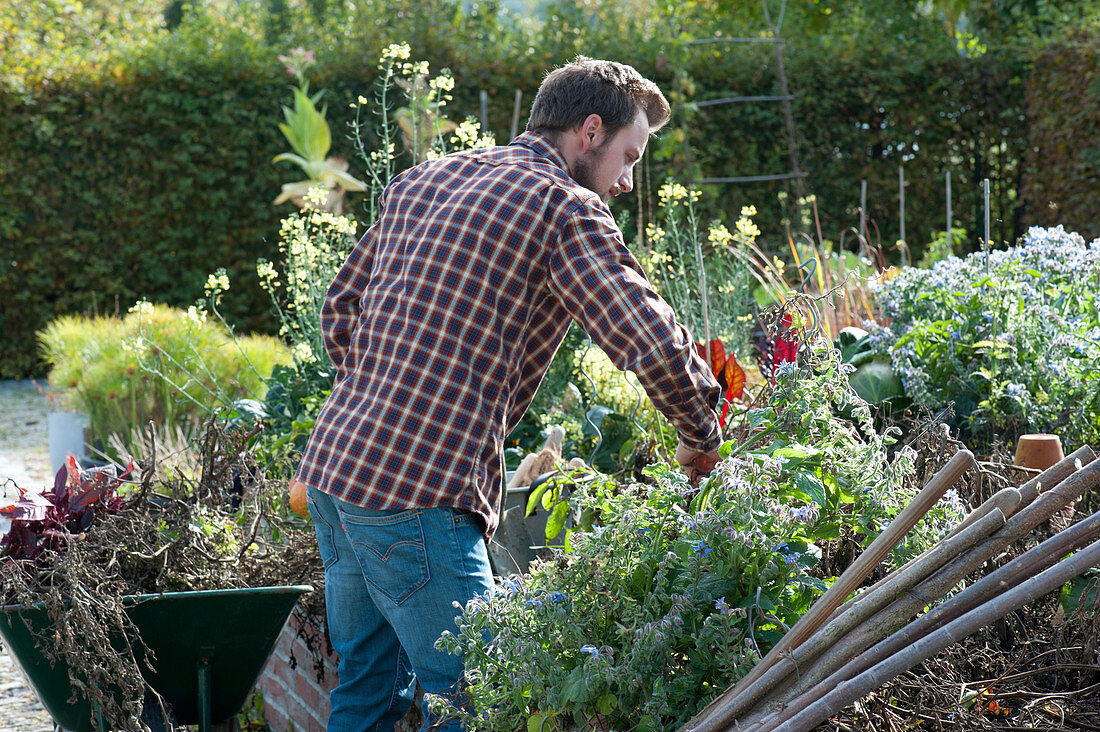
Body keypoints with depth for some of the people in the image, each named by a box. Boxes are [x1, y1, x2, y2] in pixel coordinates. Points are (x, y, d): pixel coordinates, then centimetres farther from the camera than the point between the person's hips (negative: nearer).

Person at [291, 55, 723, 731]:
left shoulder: (422, 181, 18)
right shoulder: (566, 208, -5)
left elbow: (341, 310, 25)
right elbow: (657, 347, -14)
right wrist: (701, 438, 2)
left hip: (329, 458, 9)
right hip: (416, 496, -9)